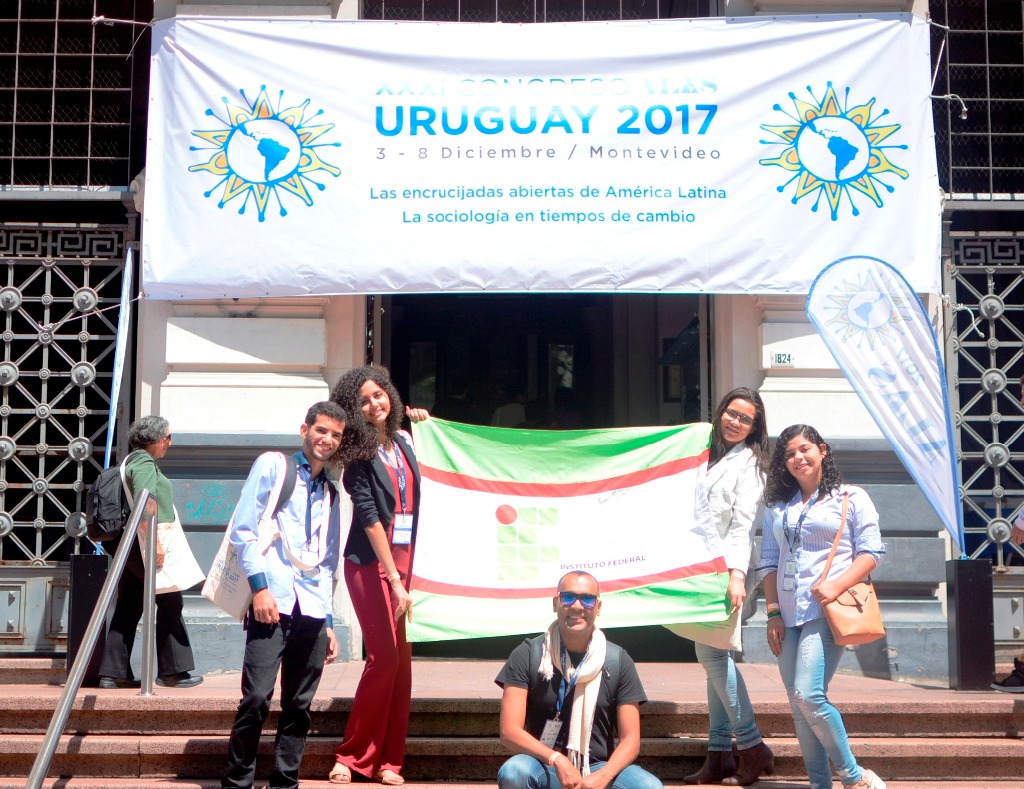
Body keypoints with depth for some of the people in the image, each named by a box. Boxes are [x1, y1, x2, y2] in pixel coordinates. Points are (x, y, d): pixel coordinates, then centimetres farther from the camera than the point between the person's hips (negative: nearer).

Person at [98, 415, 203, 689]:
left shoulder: (133, 462, 19)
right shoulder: (145, 464, -12)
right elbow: (146, 504, -25)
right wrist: (154, 543, -29)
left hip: (127, 544, 10)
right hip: (141, 543, -10)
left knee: (129, 606, 9)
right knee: (170, 601, -2)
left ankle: (114, 672, 10)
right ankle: (172, 670, 3)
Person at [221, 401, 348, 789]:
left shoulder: (331, 493, 22)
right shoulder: (272, 466, 6)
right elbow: (243, 529, -3)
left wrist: (328, 621, 18)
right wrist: (259, 586, -11)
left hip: (312, 610, 5)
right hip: (272, 601, -5)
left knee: (299, 705, 5)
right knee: (256, 698, -10)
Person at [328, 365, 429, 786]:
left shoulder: (402, 442, 9)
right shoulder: (360, 455, -7)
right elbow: (369, 515, -13)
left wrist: (414, 419, 17)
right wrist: (394, 579, -18)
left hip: (403, 560, 6)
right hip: (371, 563, -6)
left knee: (402, 660, 3)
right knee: (385, 657, -9)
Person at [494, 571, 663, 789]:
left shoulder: (618, 661, 2)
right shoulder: (528, 655, -3)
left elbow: (630, 738, -1)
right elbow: (509, 732, -9)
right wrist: (557, 761, -25)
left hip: (599, 769, 2)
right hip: (545, 769, -1)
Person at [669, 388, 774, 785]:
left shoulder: (749, 462, -2)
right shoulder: (711, 454, 19)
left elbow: (742, 522, -13)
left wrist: (737, 573, -24)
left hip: (723, 569, -7)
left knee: (713, 652, -12)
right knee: (713, 655, 6)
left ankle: (751, 747, -4)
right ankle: (719, 755, 9)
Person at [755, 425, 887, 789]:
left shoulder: (850, 498, 4)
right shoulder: (778, 508, 17)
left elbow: (871, 552, -3)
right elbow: (769, 563, 15)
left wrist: (837, 585, -17)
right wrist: (773, 613, 5)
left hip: (826, 612, -5)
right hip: (789, 617, 6)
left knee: (808, 695, -18)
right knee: (799, 708, 5)